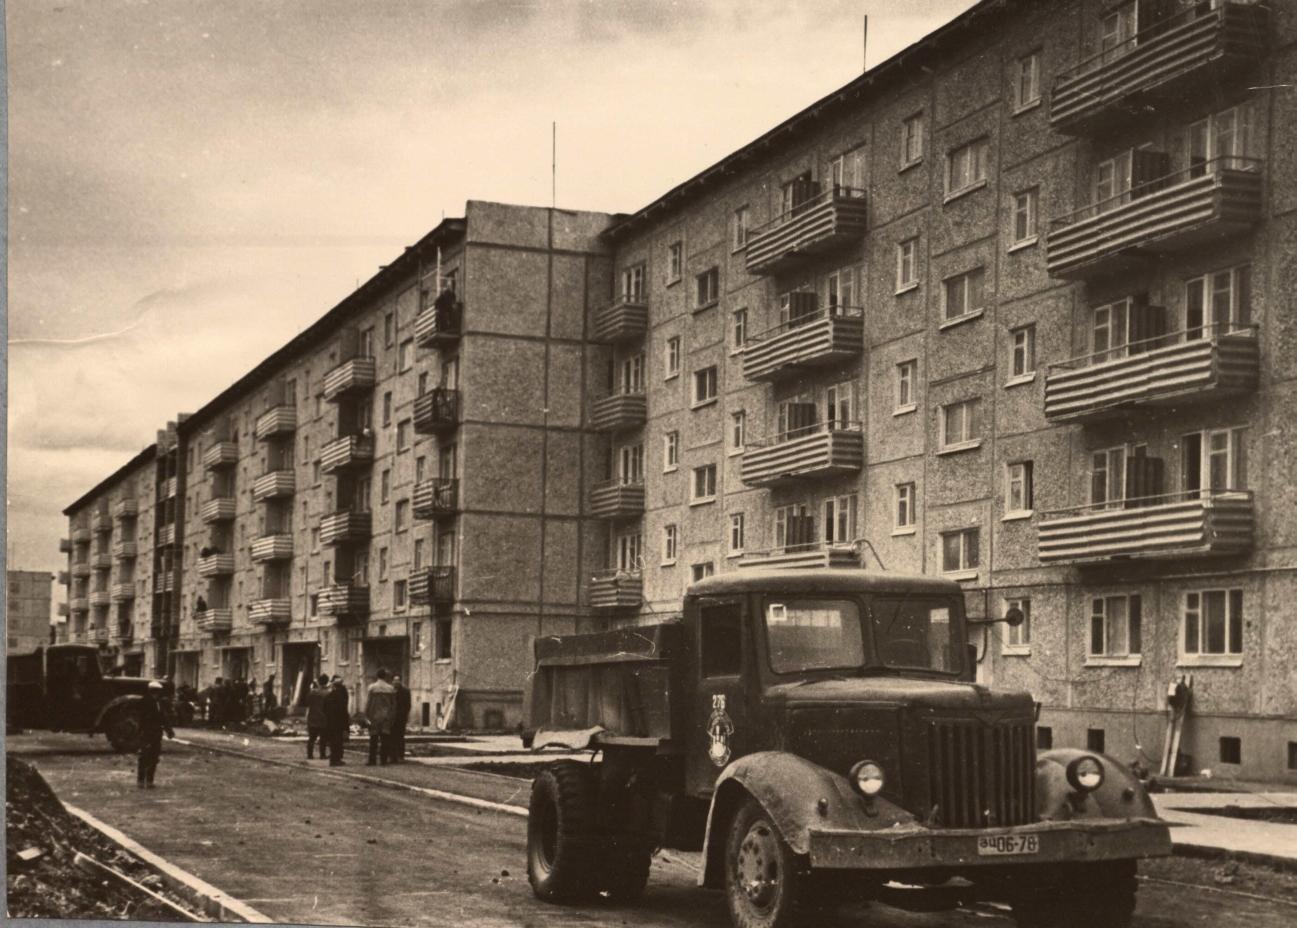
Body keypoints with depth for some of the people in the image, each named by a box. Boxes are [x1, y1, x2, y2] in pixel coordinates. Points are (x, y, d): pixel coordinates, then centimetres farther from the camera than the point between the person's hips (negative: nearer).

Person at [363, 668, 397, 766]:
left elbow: (367, 703, -7)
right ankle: (383, 760, 2)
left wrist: (366, 716, -1)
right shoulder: (390, 688, 1)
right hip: (387, 717, 2)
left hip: (374, 717, -2)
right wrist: (392, 717, 13)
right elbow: (394, 704, 5)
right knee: (385, 740, 4)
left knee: (373, 740, 5)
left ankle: (372, 760, 4)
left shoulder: (371, 687, -6)